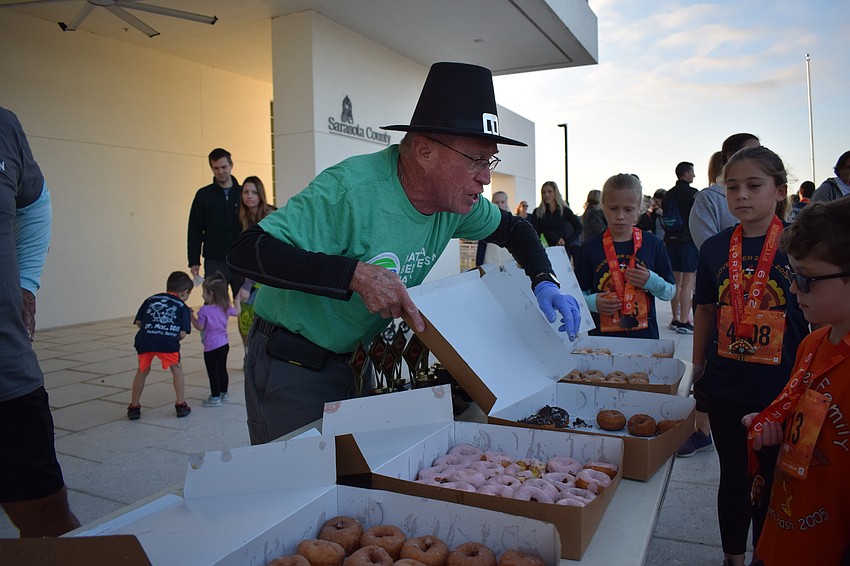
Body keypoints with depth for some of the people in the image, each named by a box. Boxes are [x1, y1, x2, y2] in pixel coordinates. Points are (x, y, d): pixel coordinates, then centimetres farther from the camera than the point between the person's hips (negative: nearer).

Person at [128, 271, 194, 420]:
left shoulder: (150, 299, 28)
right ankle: (181, 405, 23)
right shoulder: (183, 307, 19)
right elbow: (182, 334, 9)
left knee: (142, 371, 25)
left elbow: (138, 322, 19)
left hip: (144, 340, 3)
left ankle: (134, 407, 31)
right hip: (168, 341, -3)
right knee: (176, 369, 21)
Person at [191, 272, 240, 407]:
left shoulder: (204, 310, -18)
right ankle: (223, 393, 31)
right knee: (222, 369, 19)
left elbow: (199, 326, -13)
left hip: (211, 347, -8)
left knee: (213, 372, 2)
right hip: (224, 344, 8)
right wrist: (237, 301, 31)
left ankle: (215, 398, 8)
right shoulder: (225, 307, 1)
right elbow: (237, 312, 16)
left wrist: (191, 316, -2)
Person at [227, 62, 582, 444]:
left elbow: (512, 228, 15)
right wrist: (357, 274, -40)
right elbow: (245, 252, -33)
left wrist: (544, 283, -3)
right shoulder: (351, 189, -28)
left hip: (356, 364, 6)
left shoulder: (457, 199, -5)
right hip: (290, 367, -6)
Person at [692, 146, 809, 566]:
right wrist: (697, 368, 11)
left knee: (772, 482, 13)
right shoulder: (715, 248, 0)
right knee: (734, 479, 17)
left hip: (781, 391, -2)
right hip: (726, 389, 2)